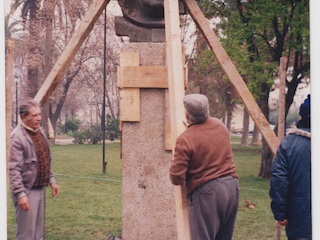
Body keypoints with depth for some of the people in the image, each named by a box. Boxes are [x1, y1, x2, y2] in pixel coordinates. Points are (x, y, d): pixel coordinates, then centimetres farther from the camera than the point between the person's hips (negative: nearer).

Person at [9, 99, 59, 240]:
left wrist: (51, 180, 17)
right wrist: (20, 194, -24)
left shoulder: (40, 132, 9)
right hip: (27, 190, -8)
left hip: (40, 188, 8)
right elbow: (13, 169, -21)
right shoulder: (17, 137, -18)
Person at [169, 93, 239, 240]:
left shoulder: (185, 139, -15)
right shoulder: (220, 125, 6)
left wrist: (175, 162, 6)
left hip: (206, 192, -7)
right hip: (231, 185, 7)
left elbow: (177, 178, -15)